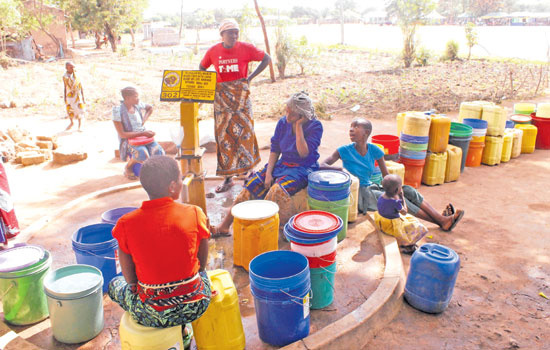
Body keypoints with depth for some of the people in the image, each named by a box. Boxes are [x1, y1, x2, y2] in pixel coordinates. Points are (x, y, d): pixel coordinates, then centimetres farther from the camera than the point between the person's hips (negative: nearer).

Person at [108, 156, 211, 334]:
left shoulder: (126, 224, -12)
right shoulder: (194, 214, -12)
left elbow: (130, 277, -2)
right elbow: (202, 263, 0)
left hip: (152, 315, -1)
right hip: (195, 307, 1)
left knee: (115, 284, 28)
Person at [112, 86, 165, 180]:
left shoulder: (137, 105, 0)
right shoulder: (118, 110, -15)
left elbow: (150, 108, 25)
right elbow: (122, 134, -17)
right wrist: (143, 133, -22)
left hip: (144, 137, 5)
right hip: (129, 140, -5)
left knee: (159, 154, -20)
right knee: (143, 156, -34)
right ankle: (128, 167, -3)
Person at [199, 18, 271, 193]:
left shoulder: (245, 48, -5)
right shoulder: (213, 51, 2)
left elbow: (267, 59, 2)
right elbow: (201, 68, 18)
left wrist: (251, 77, -4)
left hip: (241, 95, -2)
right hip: (221, 97, 2)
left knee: (243, 132, -2)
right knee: (224, 135, 2)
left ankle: (246, 171, 11)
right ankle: (228, 178, 9)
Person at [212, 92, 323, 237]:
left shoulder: (315, 126, -13)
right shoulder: (283, 123, 1)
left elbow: (304, 153, -23)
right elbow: (275, 150, 5)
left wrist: (298, 126, -23)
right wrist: (268, 173, -6)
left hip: (304, 168, -5)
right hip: (282, 164, 5)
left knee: (278, 189, -32)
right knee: (253, 183, -11)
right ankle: (225, 225, -4)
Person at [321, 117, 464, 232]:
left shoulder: (373, 150, 1)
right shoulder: (345, 151, -10)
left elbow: (386, 176, 8)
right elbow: (323, 166, -16)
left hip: (370, 188, 6)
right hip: (357, 196, -6)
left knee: (408, 190, -13)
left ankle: (442, 218, -19)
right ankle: (440, 221, -17)